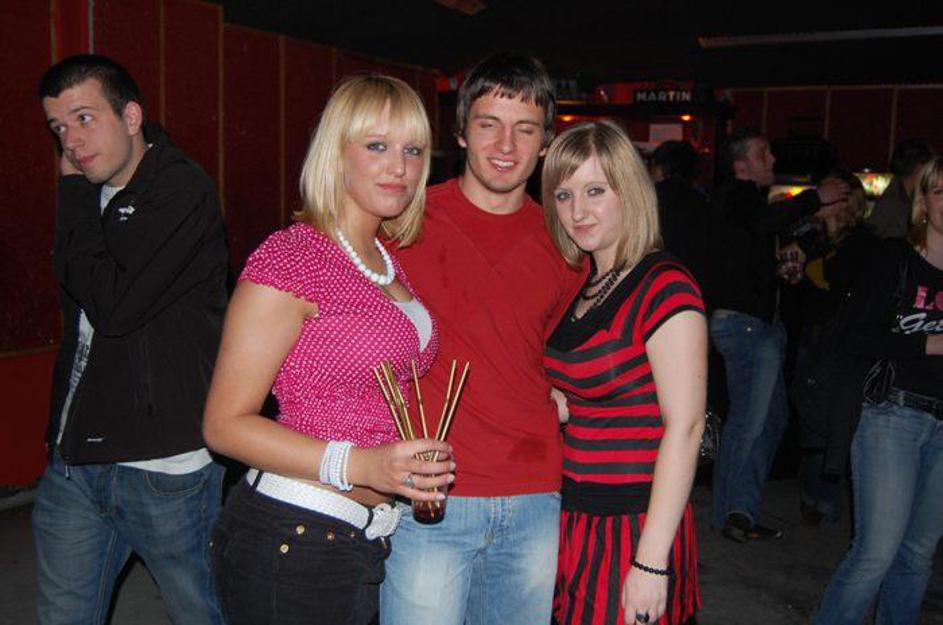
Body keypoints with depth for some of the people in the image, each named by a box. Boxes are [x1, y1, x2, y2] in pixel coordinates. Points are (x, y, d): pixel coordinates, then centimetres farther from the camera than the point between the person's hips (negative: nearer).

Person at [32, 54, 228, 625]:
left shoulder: (182, 191, -11)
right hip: (74, 460, 7)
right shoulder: (89, 196, 12)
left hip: (164, 467, -7)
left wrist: (75, 195, -12)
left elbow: (112, 305, -21)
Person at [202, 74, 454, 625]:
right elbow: (226, 424, -16)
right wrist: (360, 465, -25)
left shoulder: (391, 263, 9)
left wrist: (416, 467, 3)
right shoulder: (290, 258, -15)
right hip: (291, 542, -7)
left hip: (372, 538, 7)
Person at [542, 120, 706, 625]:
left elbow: (685, 427, -18)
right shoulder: (580, 286, 8)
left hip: (634, 525, -7)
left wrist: (651, 561, -19)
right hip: (573, 520, 7)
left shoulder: (664, 288, -15)